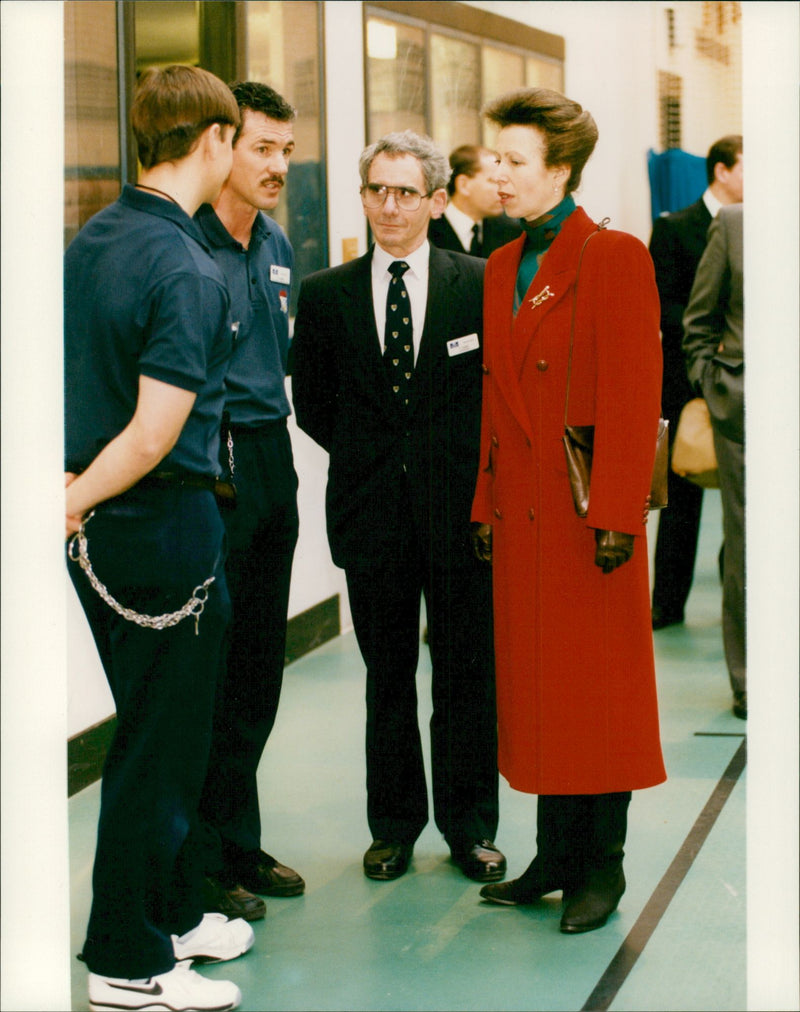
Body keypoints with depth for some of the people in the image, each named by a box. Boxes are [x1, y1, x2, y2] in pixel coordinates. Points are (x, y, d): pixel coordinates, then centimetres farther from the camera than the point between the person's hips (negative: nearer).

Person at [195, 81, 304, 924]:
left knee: (258, 664, 13)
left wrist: (272, 435, 18)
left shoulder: (277, 246, 14)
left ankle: (241, 844, 25)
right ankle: (203, 863, 8)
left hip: (269, 461, 8)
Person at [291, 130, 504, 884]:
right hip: (371, 510, 1)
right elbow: (312, 404, 12)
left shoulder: (480, 284, 0)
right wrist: (367, 458, 6)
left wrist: (468, 467, 1)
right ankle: (394, 825, 23)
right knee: (386, 674, 10)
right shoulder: (326, 294, 4)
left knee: (467, 672, 6)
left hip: (460, 507, -1)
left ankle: (469, 824, 20)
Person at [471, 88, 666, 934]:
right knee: (533, 682, 10)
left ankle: (603, 865, 12)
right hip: (522, 507, 7)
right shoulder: (502, 269, 14)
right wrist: (486, 502, 12)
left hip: (588, 509, -7)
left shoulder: (614, 259, -8)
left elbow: (635, 396, -13)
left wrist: (616, 514, -17)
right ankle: (556, 855, 20)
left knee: (598, 684, 1)